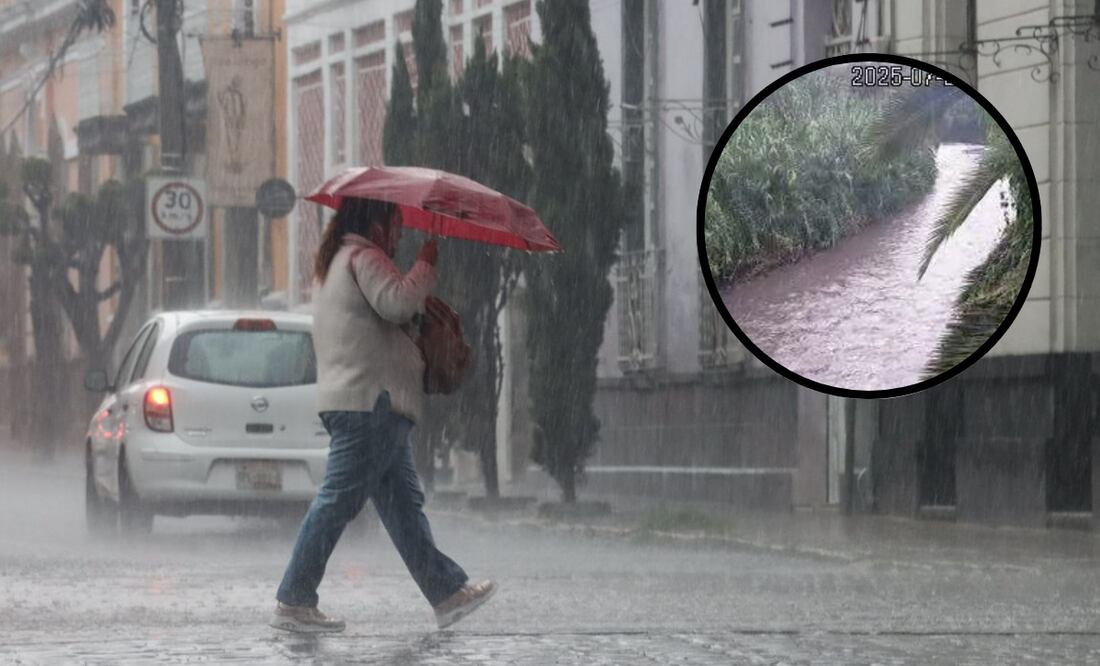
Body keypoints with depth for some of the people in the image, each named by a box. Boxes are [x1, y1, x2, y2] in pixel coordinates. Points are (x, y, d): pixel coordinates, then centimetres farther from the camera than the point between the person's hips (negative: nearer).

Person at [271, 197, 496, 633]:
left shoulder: (334, 263, 24)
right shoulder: (364, 258, -8)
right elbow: (396, 301, -23)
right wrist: (426, 265, -9)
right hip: (370, 401, -11)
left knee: (403, 502, 10)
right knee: (339, 499, -10)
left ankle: (447, 592, 11)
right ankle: (293, 603, -10)